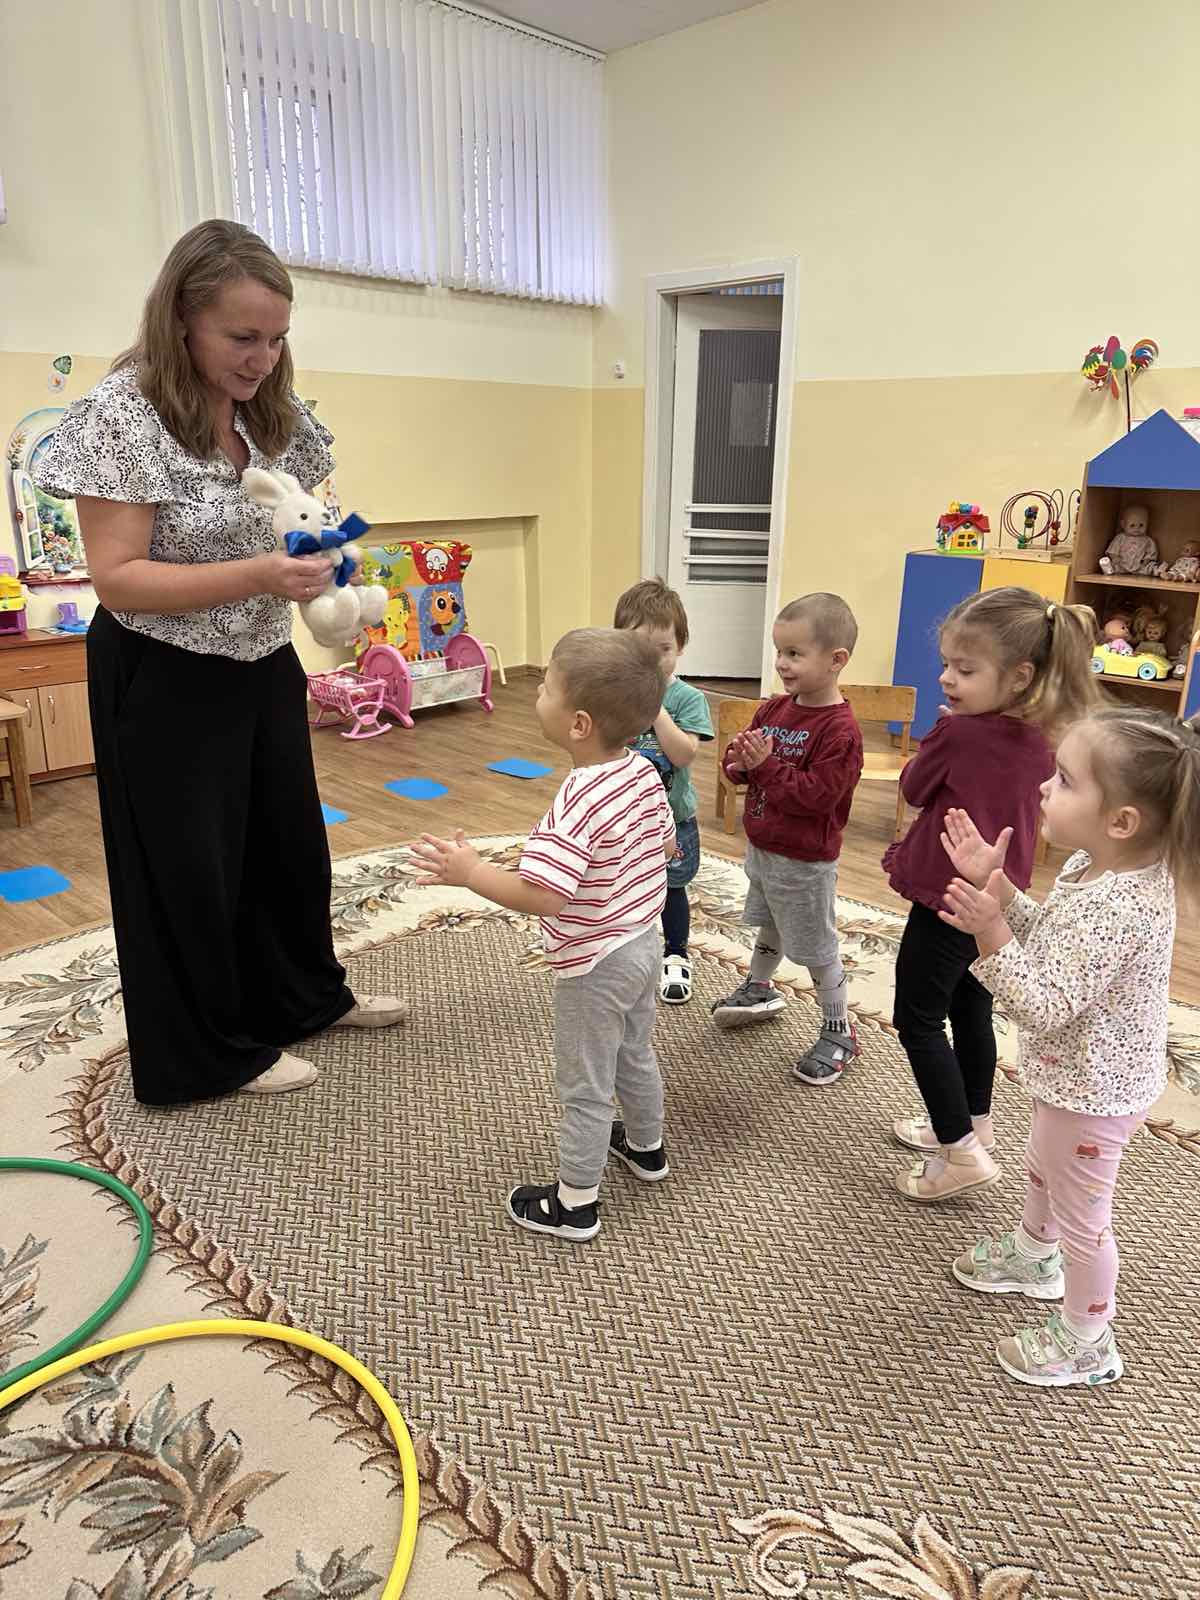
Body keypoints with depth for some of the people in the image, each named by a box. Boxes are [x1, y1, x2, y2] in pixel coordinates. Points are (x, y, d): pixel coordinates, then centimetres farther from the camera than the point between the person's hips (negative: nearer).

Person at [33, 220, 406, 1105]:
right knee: (189, 865, 7)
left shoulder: (274, 409, 0)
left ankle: (306, 995, 42)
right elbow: (117, 577, -23)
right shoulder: (123, 414, -20)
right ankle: (211, 1052, 26)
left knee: (290, 835, 19)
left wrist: (326, 552, -11)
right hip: (164, 682, -7)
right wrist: (253, 576, -33)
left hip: (262, 665, 7)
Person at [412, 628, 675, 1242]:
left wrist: (469, 871, -27)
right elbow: (667, 845, 8)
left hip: (596, 966, -9)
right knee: (634, 1057, 30)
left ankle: (575, 1204, 27)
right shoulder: (645, 773, -6)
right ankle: (646, 1147, 51)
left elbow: (542, 896, -36)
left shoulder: (578, 804, -32)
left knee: (585, 1087, 9)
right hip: (643, 943, 9)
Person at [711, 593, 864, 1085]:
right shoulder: (774, 708, 0)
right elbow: (743, 765, 7)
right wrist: (739, 759, -16)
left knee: (816, 948, 5)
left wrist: (766, 765, -29)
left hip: (804, 862, -8)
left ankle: (839, 1032, 22)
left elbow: (816, 794, -30)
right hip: (762, 847, 8)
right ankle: (759, 989, 51)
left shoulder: (839, 730, -25)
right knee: (770, 927, 29)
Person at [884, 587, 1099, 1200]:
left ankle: (960, 1152, 6)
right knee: (971, 1009, 21)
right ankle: (973, 1123, 36)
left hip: (947, 898, -8)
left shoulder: (956, 735, -24)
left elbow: (913, 788, -7)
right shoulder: (1039, 741, -2)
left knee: (918, 1020, 4)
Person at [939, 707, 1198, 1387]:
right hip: (1078, 1074, 9)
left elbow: (1045, 1006, -35)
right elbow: (1052, 939, 4)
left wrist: (990, 934, -41)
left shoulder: (1115, 909, -38)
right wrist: (997, 884, -6)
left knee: (1081, 1214, 14)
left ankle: (1086, 1344, 38)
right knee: (1045, 1170, 33)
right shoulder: (1103, 867, -9)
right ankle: (1033, 1256, 60)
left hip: (1093, 1091, -9)